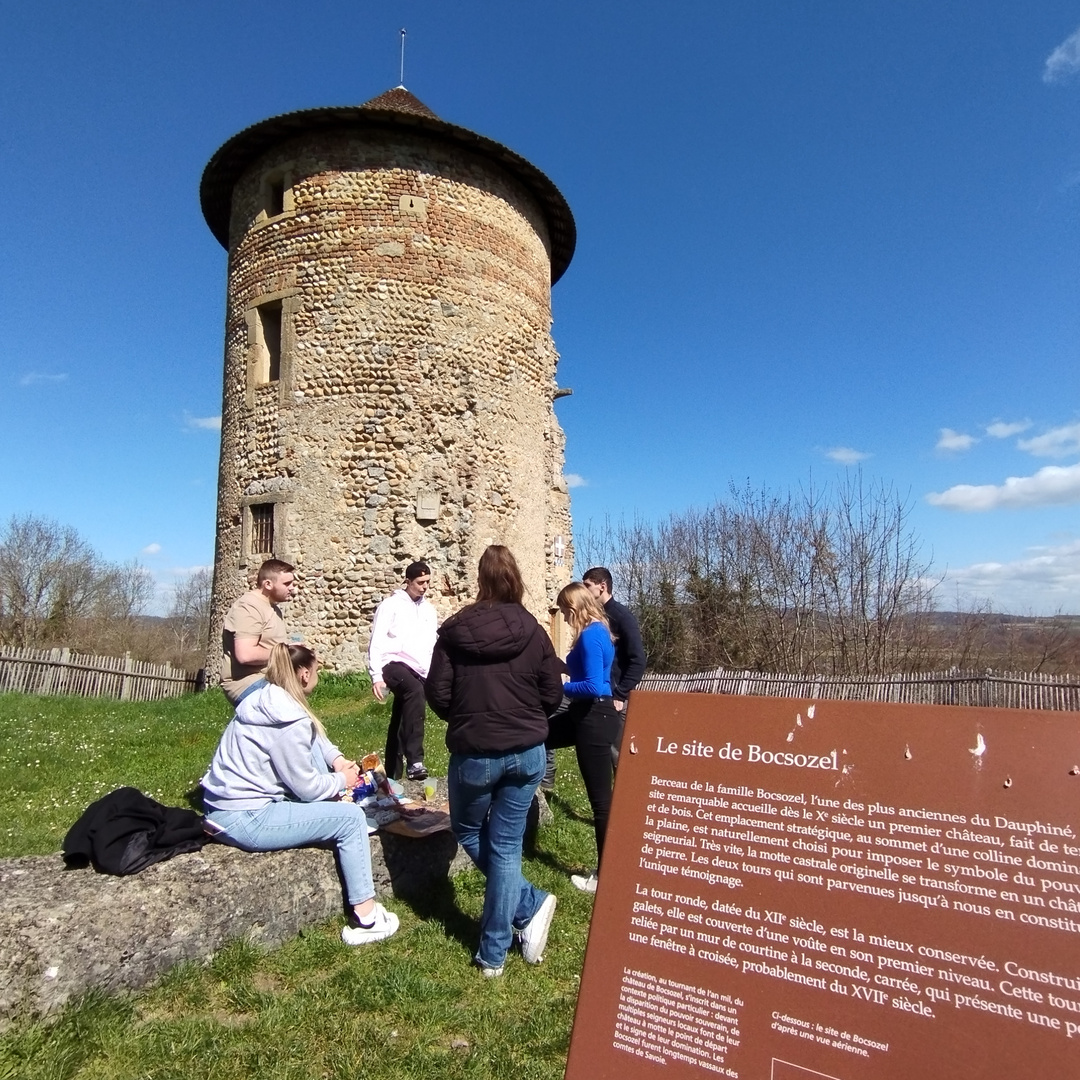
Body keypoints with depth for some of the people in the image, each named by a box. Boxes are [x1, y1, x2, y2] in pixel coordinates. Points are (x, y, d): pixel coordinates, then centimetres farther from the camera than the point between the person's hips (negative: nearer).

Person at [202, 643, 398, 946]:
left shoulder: (265, 698, 5)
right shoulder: (289, 720, -22)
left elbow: (312, 736, 21)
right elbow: (307, 787, -14)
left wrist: (336, 757, 6)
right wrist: (341, 780, 3)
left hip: (222, 808, 9)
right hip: (244, 821, -9)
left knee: (311, 744, 13)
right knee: (351, 818, -5)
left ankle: (331, 804, 18)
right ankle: (365, 918, 1)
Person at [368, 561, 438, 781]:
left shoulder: (428, 610, 17)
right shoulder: (391, 605, -2)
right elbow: (376, 642, -7)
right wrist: (376, 676, -16)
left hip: (419, 672, 6)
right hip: (394, 665, -6)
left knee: (399, 724, 12)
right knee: (415, 691, -35)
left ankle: (392, 775, 21)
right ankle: (414, 761, -40)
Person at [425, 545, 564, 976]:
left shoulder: (455, 630, -10)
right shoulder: (532, 631, -7)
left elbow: (437, 695, -7)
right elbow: (552, 694, -1)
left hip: (475, 753, -2)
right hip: (527, 752, 2)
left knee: (469, 833, 23)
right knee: (506, 845, 14)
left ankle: (530, 905, 16)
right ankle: (493, 953, 19)